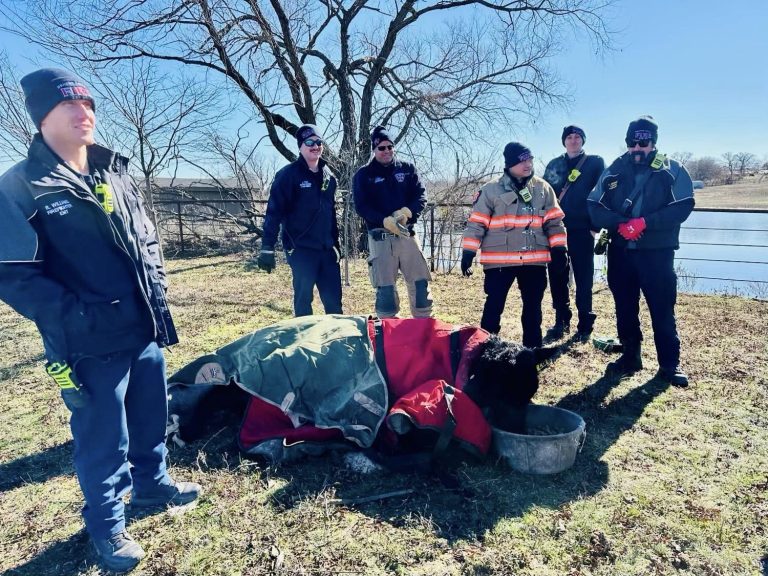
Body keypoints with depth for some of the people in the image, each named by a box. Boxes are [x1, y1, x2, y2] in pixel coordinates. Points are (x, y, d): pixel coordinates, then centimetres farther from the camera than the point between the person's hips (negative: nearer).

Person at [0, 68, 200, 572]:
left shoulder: (116, 172, 11)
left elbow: (147, 240, 18)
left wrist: (156, 293, 8)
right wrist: (73, 316, -19)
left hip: (145, 329, 6)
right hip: (91, 344, -6)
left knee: (151, 416, 20)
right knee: (103, 438, 7)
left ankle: (153, 483, 44)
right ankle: (107, 525, 29)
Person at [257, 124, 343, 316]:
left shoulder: (329, 176, 14)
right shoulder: (288, 174, -6)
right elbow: (274, 212, -12)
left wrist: (336, 243, 21)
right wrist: (267, 247, -19)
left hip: (326, 249, 6)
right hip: (301, 249, -6)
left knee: (334, 300, 8)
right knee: (304, 298, 1)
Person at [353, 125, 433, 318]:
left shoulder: (407, 169, 12)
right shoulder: (363, 175, 4)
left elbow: (420, 196, 4)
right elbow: (361, 207, -6)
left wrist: (406, 212, -17)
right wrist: (386, 221, -20)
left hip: (406, 234, 3)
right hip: (380, 237, -2)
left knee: (420, 282, 4)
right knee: (385, 287, -1)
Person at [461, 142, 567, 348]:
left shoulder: (543, 188, 7)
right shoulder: (492, 189, -3)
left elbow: (554, 221, 10)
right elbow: (476, 223, -3)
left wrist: (559, 248, 2)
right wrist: (468, 252, -8)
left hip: (534, 259, 4)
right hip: (499, 260, -3)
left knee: (533, 305, 11)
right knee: (494, 304, 1)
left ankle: (532, 347, 24)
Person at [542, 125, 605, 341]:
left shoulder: (595, 163, 5)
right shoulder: (554, 165, 15)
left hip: (582, 228, -3)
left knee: (583, 277, 1)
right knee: (557, 275, 6)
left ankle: (585, 324, 8)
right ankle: (561, 321, 17)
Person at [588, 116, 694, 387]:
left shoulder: (673, 171, 1)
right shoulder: (614, 171, 6)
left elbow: (682, 206, -10)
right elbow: (595, 207, -1)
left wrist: (644, 222, -22)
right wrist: (620, 223, -19)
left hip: (657, 252, -2)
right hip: (620, 251, 3)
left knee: (662, 309, 1)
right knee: (624, 308, 10)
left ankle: (669, 364, 13)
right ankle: (630, 356, 25)